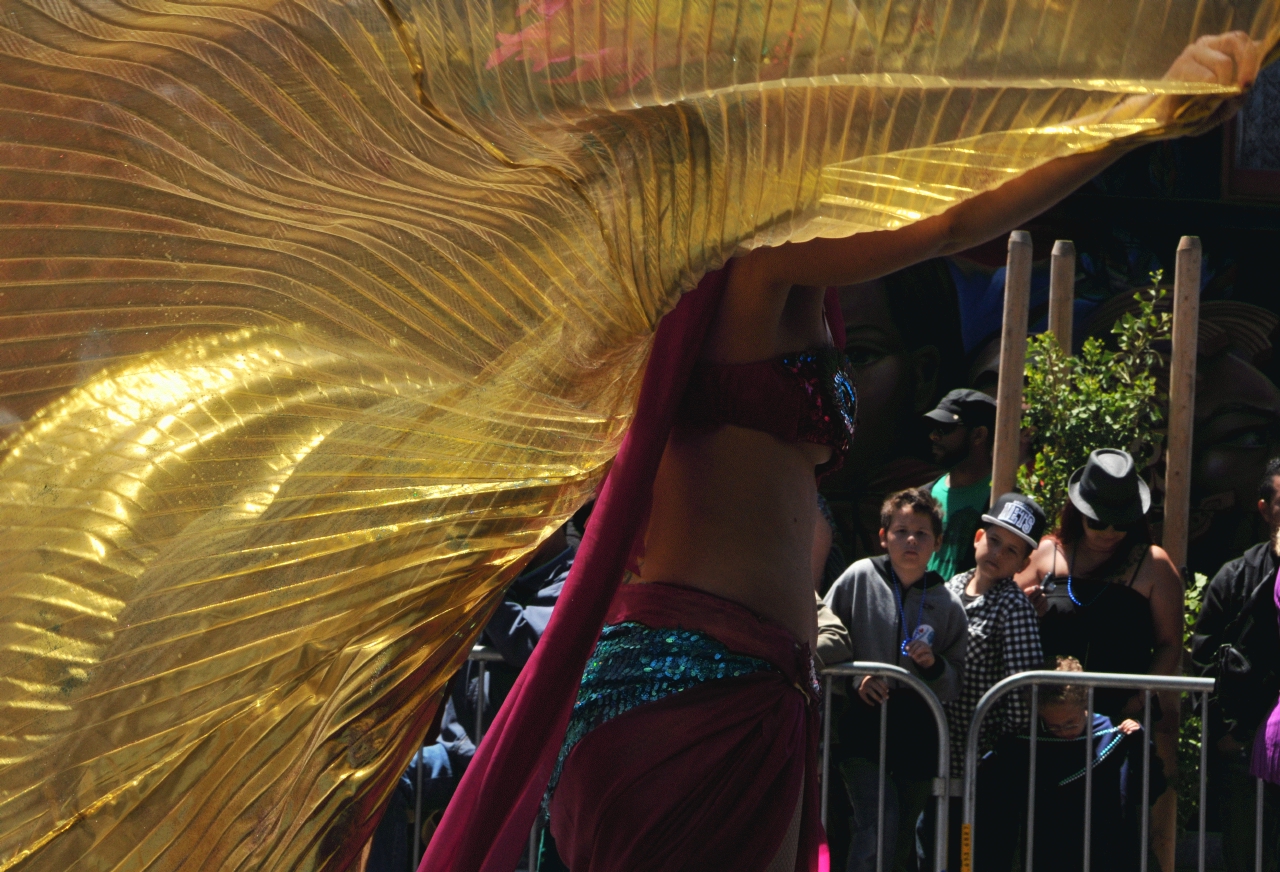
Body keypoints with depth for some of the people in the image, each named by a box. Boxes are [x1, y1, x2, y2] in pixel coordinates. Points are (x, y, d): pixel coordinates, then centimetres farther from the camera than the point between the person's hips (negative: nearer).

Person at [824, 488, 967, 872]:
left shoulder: (948, 603, 6)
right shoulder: (860, 578, 0)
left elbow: (955, 688, 10)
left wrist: (934, 666, -10)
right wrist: (854, 680, -11)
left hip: (916, 728, 3)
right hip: (862, 721, -3)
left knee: (904, 837, 10)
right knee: (878, 825, -20)